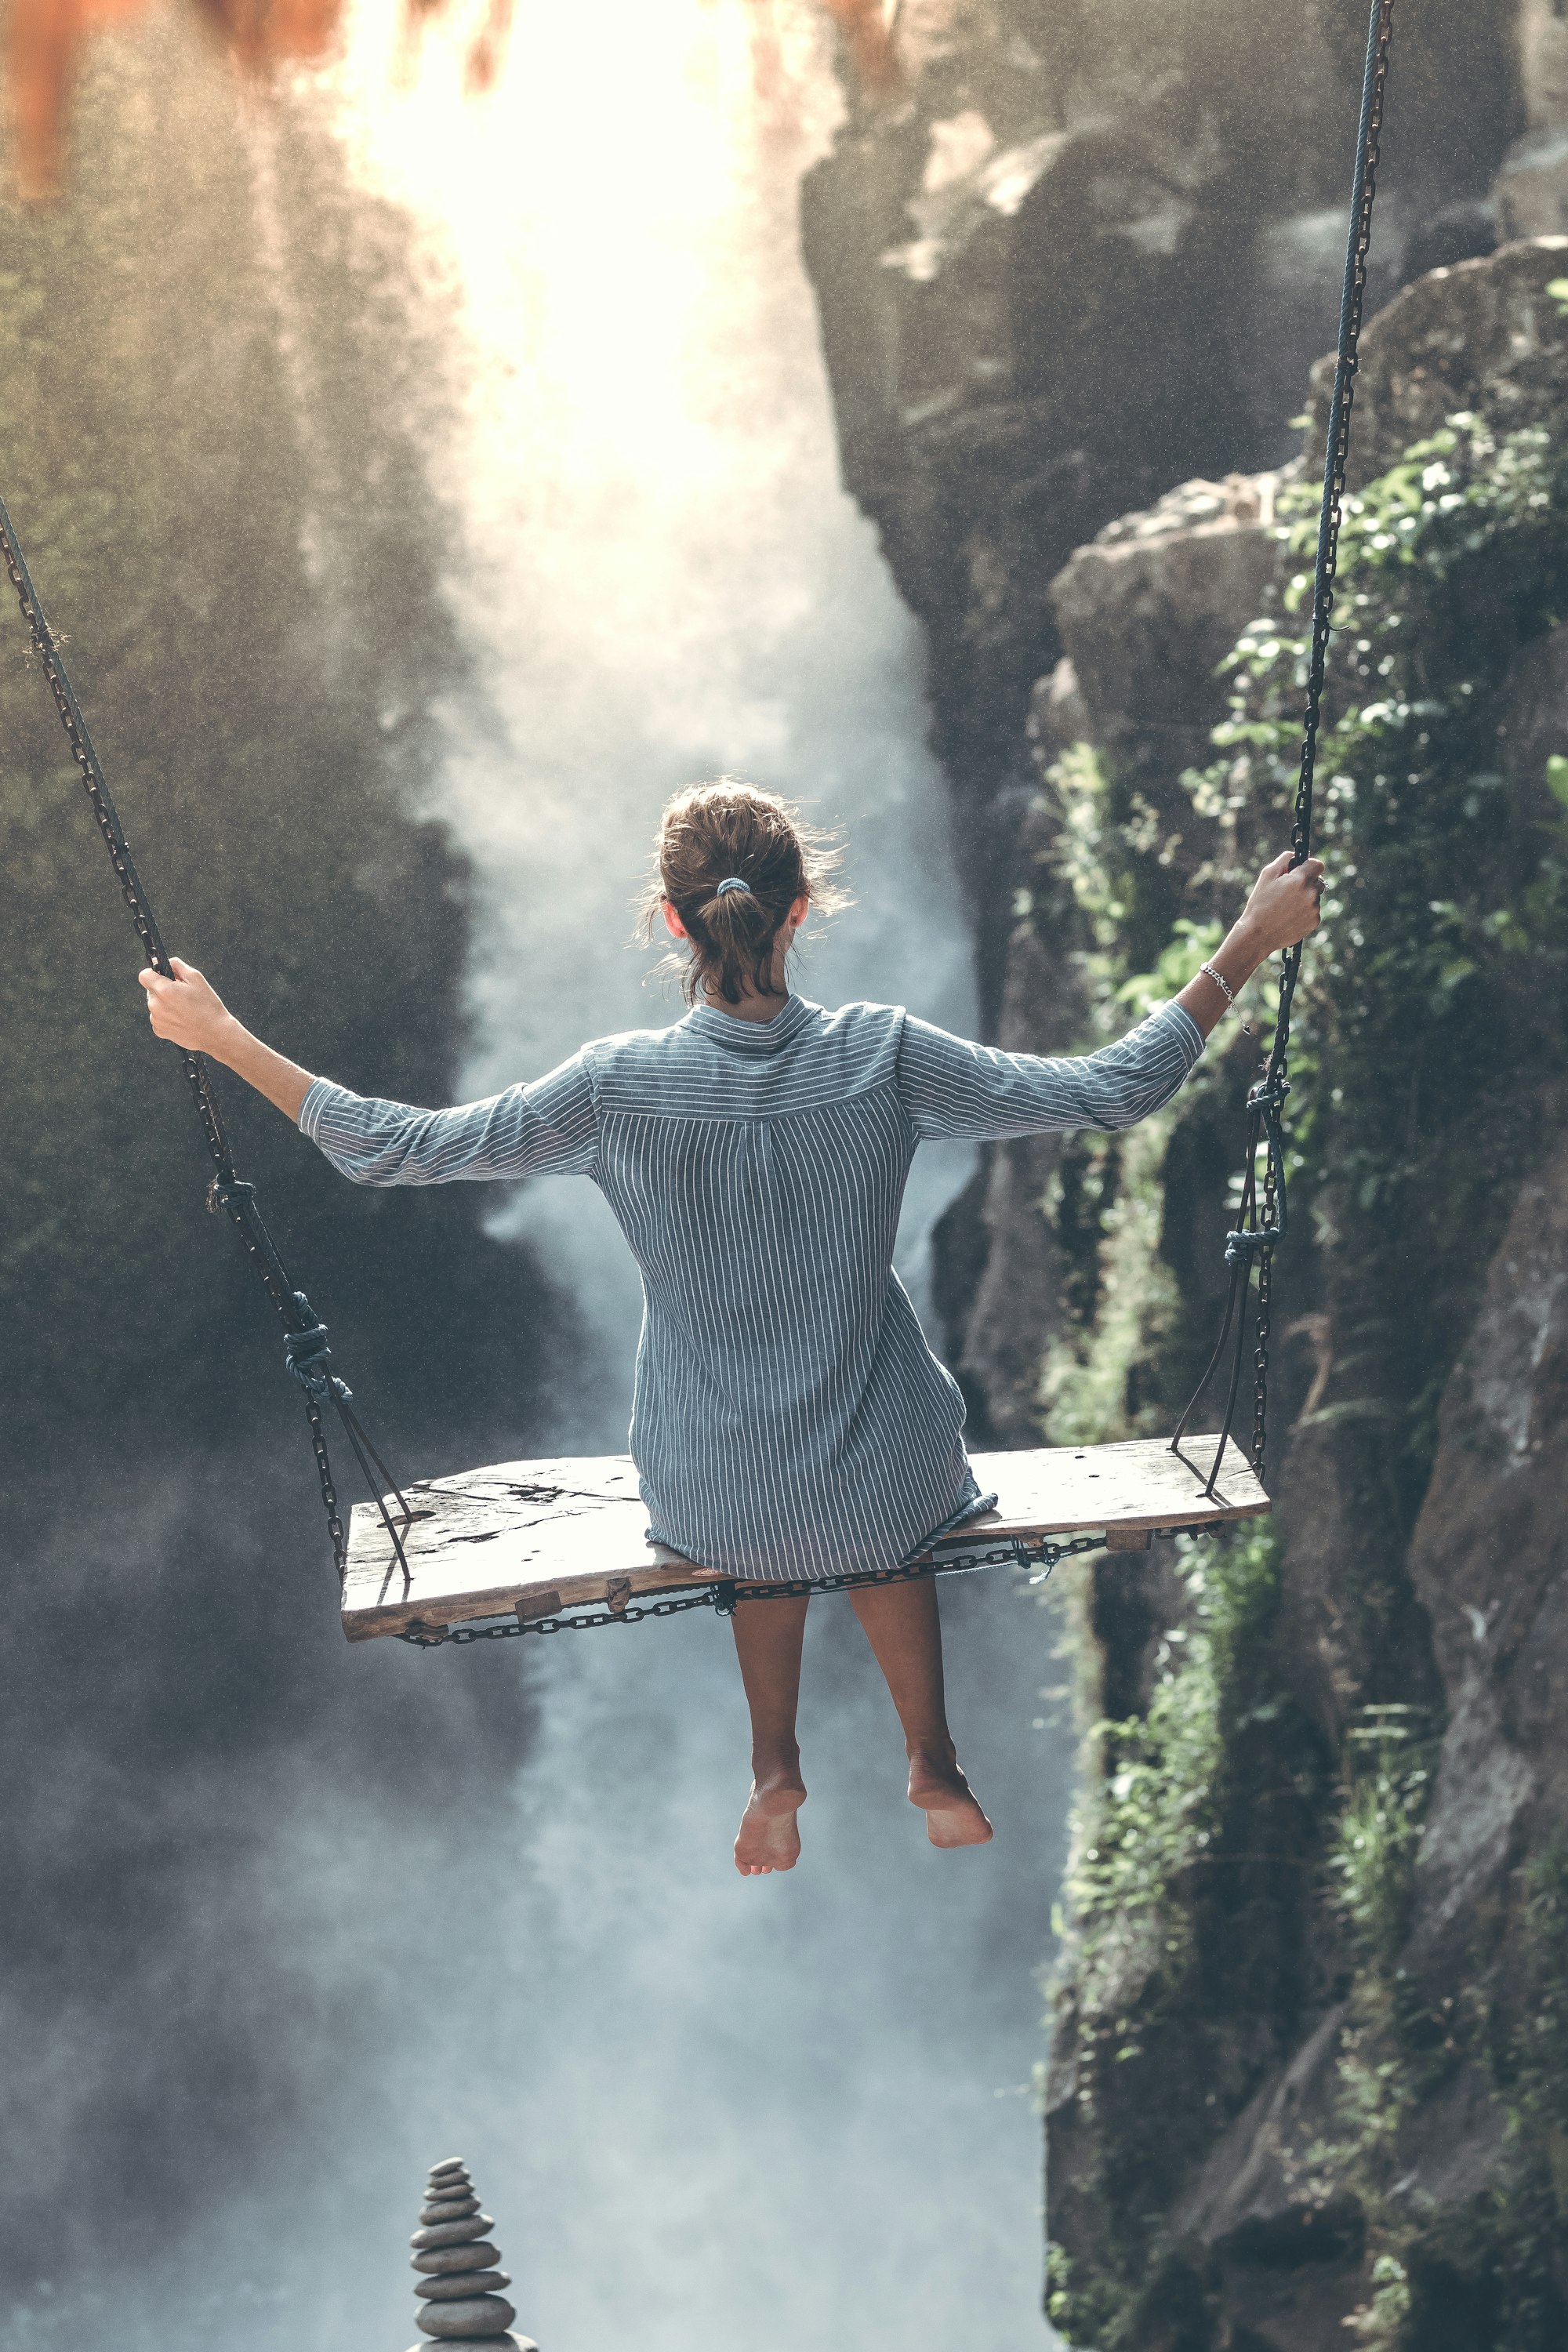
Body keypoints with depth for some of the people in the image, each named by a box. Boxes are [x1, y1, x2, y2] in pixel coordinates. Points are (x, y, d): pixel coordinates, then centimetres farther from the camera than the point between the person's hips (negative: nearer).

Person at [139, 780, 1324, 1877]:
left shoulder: (618, 1089, -19)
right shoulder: (882, 1060, -19)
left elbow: (393, 1147, -11)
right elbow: (1115, 1090, -12)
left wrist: (222, 1037, -2)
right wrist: (1250, 945, -4)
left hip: (709, 1508, 0)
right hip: (892, 1494, 0)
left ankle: (775, 1769, 39)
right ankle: (934, 1767, 47)